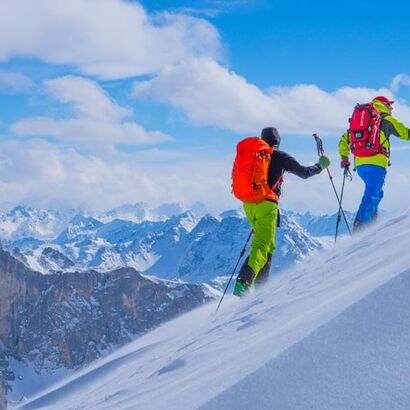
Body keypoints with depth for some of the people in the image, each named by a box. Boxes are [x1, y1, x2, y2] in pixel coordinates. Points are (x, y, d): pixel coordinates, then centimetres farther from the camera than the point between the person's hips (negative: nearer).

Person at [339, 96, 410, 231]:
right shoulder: (386, 119, 5)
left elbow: (344, 140, 23)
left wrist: (344, 158, 27)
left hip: (359, 164, 6)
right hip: (376, 163, -6)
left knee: (376, 192, 23)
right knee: (371, 196, -9)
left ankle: (371, 221, 9)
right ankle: (359, 228, -21)